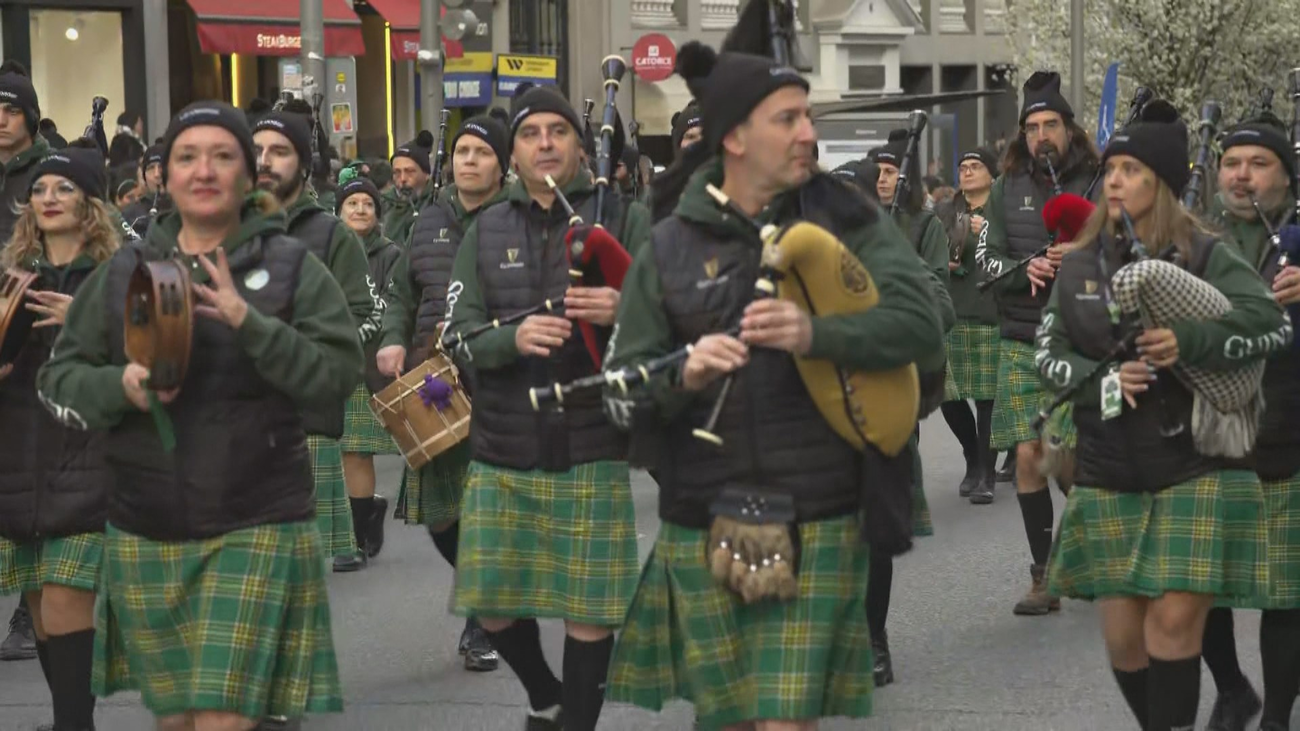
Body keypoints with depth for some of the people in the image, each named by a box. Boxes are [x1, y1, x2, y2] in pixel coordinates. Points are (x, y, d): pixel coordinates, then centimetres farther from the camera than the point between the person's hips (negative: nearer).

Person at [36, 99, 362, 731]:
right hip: (144, 535, 4)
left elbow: (341, 372, -10)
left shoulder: (291, 265, -1)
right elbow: (57, 380, 7)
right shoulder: (124, 271, 7)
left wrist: (249, 321, -21)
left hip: (256, 529, -4)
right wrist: (121, 387, -13)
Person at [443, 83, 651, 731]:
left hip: (591, 450, -3)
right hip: (501, 450, 3)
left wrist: (625, 311, -26)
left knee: (588, 607, 1)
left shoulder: (624, 219, 0)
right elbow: (459, 334, 0)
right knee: (490, 601, 10)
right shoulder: (485, 232, 8)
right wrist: (514, 337, -21)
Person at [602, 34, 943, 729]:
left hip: (816, 520, -1)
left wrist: (815, 335, -27)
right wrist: (683, 376, -21)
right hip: (703, 524, 2)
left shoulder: (843, 215, 1)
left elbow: (920, 324, -11)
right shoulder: (670, 248, 2)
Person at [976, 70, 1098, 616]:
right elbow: (986, 259, 4)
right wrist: (1026, 269, -15)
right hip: (1022, 343, 2)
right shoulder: (1007, 190, 8)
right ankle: (1043, 576, 9)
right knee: (1029, 456, -1)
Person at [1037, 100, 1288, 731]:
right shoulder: (1079, 265, 8)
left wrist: (1190, 342, -28)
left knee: (1174, 623, -9)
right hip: (1110, 476, 4)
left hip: (1193, 470, -4)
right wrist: (1103, 381, -16)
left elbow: (1274, 322, -15)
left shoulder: (1203, 255, -4)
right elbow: (1047, 354, 3)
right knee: (1122, 636, 6)